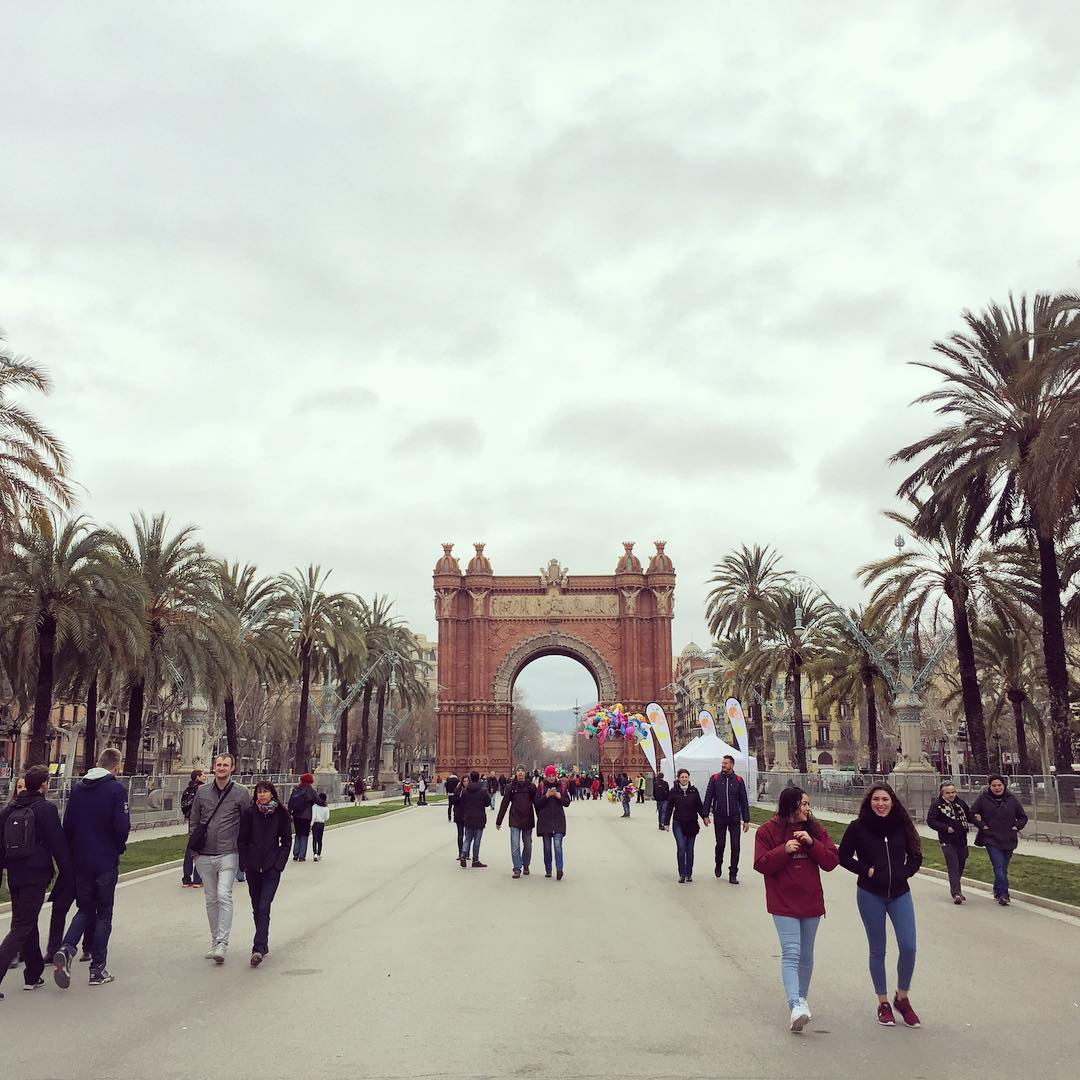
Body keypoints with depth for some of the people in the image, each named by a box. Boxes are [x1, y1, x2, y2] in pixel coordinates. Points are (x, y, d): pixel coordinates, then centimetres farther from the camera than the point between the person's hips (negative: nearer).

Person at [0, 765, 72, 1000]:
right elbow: (58, 845, -11)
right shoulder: (46, 809, -12)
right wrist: (68, 873, -3)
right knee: (21, 929, -3)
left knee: (27, 926, 18)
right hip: (35, 876, -7)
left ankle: (33, 976, 25)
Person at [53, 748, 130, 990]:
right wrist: (119, 846, 2)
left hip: (80, 861, 5)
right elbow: (122, 826, -18)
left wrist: (73, 852, 16)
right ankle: (98, 969, 10)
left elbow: (67, 825, 7)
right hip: (106, 862, -5)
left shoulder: (77, 789, 5)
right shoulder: (116, 789, -12)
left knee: (85, 909, 18)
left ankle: (66, 948, -7)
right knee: (104, 914, 7)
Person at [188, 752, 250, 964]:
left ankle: (222, 943, -13)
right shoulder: (202, 792, 6)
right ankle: (215, 940, 23)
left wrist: (243, 848, 2)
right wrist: (195, 846, 7)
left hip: (228, 855, -4)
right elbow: (193, 821, 14)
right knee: (211, 899, 11)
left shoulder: (241, 793, -2)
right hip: (204, 856, 4)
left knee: (224, 895, -15)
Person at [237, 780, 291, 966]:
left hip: (272, 868, -2)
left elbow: (287, 841, 2)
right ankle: (263, 945, 24)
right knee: (257, 908, 11)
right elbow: (242, 839, 4)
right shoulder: (249, 812, -1)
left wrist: (279, 864, -5)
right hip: (253, 867, 2)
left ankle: (259, 948, -14)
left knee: (264, 907, -12)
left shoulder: (281, 813, -3)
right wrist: (244, 864, -1)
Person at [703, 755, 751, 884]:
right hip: (719, 818, 0)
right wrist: (706, 815, -5)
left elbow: (744, 801, 4)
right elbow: (708, 797, 1)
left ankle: (733, 874, 8)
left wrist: (746, 820, 2)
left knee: (735, 846, -1)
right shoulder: (715, 778, 0)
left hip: (734, 818, 0)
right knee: (720, 844, 7)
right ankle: (718, 865, 35)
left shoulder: (738, 780, 1)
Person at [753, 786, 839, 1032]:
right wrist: (784, 850, -22)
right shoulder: (768, 831, -6)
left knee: (806, 955, 17)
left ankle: (802, 998, 34)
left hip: (811, 902, 4)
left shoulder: (815, 829, 3)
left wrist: (811, 843, -18)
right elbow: (761, 865, -10)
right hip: (783, 903, -4)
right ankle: (796, 1006, -21)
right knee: (791, 953, -15)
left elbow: (831, 861, -3)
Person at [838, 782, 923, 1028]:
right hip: (870, 895, -2)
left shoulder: (902, 825, -1)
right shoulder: (858, 827, -7)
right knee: (877, 950, 7)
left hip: (900, 893, 2)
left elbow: (916, 856, 9)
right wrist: (866, 870, -11)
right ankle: (883, 1003, 22)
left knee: (908, 947, -5)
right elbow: (844, 857, 0)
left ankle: (902, 998, 19)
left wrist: (903, 873, -6)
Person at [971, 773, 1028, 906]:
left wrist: (1016, 826, -1)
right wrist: (982, 825, -6)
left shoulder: (1012, 799, 6)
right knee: (999, 866, -14)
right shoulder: (983, 799, -1)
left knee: (1003, 867, 11)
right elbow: (972, 814, 5)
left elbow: (1023, 817, 14)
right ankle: (1003, 894, -15)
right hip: (991, 840, -3)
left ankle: (998, 892, 28)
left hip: (1008, 840, 3)